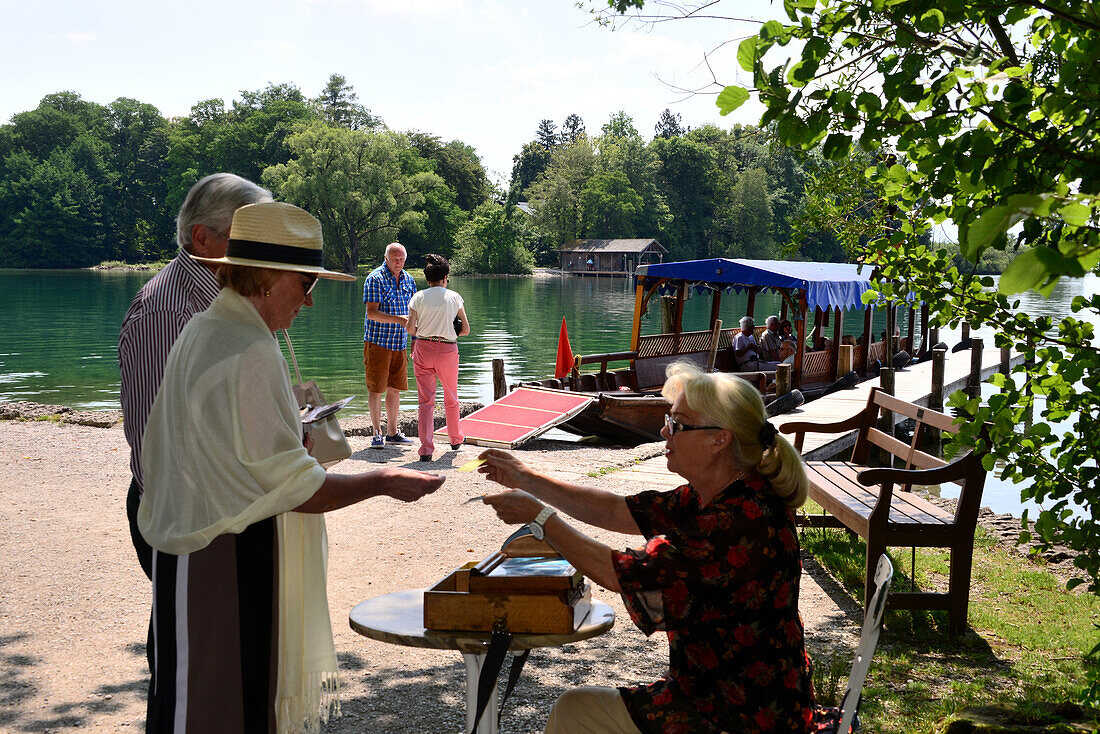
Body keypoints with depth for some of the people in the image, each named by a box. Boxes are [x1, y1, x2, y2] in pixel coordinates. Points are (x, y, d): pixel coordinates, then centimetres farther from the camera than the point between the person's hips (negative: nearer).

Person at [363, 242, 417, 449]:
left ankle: (392, 432, 19)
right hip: (378, 341, -6)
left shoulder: (408, 279, 11)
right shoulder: (375, 279, -10)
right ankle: (377, 433, 6)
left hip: (399, 343, 6)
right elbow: (371, 313, -18)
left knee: (395, 388, 10)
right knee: (376, 388, -2)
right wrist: (397, 319, -29)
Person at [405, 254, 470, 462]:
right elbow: (465, 329, -1)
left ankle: (426, 449, -8)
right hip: (448, 350, 0)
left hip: (423, 349, 0)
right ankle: (455, 439, 37)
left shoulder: (418, 297, 0)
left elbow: (410, 328, -6)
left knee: (426, 401, 2)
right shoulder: (454, 297, 0)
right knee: (451, 398, 20)